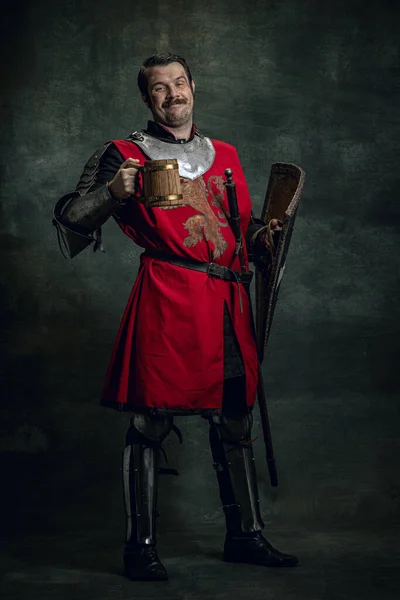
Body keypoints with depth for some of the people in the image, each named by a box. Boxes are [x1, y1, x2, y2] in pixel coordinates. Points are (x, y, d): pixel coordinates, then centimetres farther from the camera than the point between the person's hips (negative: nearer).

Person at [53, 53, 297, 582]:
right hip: (166, 299, -5)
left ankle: (245, 535, 22)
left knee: (235, 420, 10)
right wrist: (114, 193, -16)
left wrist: (263, 236, 9)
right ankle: (140, 546, 6)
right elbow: (70, 218, 0)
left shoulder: (224, 155, 21)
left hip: (227, 298, 5)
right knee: (151, 422, -5)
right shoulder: (126, 155, 5)